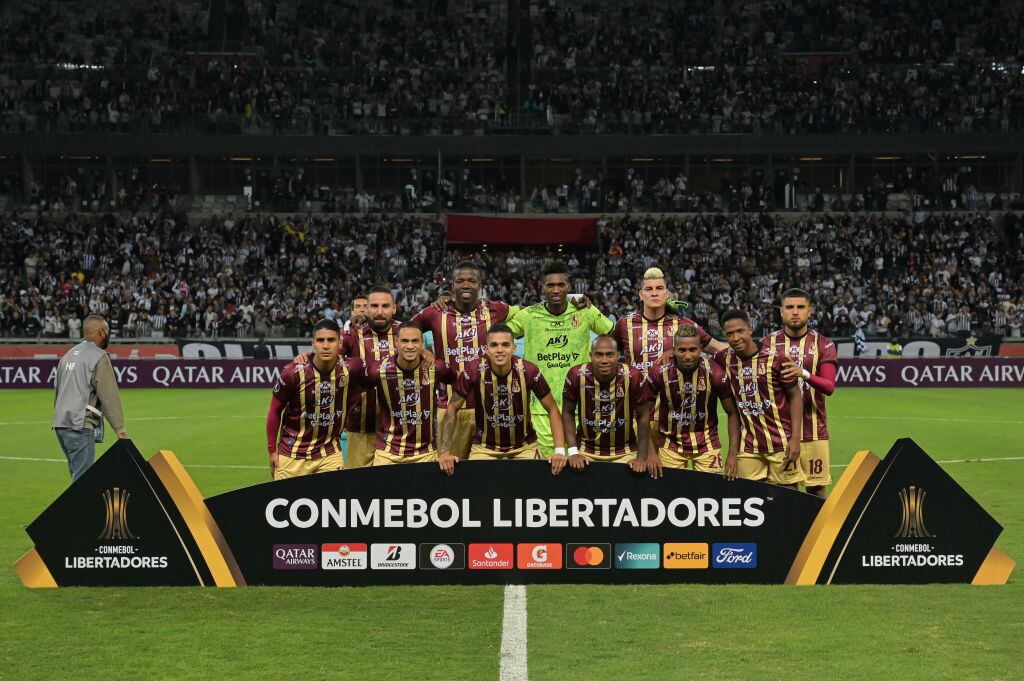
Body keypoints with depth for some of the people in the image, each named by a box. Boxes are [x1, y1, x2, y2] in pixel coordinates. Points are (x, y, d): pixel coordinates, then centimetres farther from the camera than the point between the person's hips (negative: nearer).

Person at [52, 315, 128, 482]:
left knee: (78, 473, 15)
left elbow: (56, 391, 20)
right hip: (81, 426, -8)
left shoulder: (68, 355, 18)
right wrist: (120, 429, -12)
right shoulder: (99, 357, -7)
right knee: (82, 477, -8)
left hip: (61, 425, 8)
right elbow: (109, 396, -12)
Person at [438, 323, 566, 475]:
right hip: (484, 446, 0)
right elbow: (452, 408, -9)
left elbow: (552, 409, -9)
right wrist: (445, 451, -17)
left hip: (524, 445, 1)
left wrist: (560, 451, -20)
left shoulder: (528, 371, -19)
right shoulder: (474, 370, -19)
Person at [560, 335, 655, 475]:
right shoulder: (576, 375, -15)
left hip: (624, 452, 0)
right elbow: (568, 413, -2)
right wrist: (573, 452, -9)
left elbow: (643, 417, -6)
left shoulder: (633, 377, -17)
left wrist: (642, 457, -9)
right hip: (587, 450, 0)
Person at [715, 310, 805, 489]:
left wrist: (795, 438, -10)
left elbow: (795, 396, -3)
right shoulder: (725, 359, 1)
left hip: (781, 443, -3)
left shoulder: (775, 356, -9)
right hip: (748, 446, 3)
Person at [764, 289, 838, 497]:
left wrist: (804, 374, -27)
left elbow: (829, 387, -10)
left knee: (817, 489, 3)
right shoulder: (767, 343, 6)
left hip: (814, 431, 0)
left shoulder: (823, 345, 3)